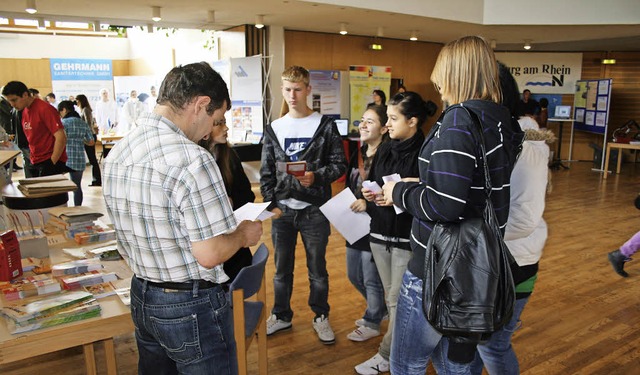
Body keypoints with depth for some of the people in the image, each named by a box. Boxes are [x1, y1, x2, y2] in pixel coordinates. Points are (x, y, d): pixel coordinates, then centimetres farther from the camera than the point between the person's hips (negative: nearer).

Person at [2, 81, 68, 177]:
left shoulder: (45, 109, -14)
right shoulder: (24, 111, 11)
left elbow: (61, 138, -20)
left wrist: (52, 164, -18)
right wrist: (32, 158, 10)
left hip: (51, 162, -8)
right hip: (35, 162, 8)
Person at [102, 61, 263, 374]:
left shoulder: (116, 153, 2)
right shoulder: (191, 160, -26)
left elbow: (130, 240, 10)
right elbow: (209, 254, -24)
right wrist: (243, 235, -6)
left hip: (141, 298, 8)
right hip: (192, 307, -8)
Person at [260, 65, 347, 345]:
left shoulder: (325, 126, -1)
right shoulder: (274, 129, 7)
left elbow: (340, 164, -3)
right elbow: (266, 172, 7)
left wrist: (316, 177, -19)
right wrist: (271, 204, -2)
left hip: (314, 209, -3)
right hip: (282, 210, 3)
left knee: (317, 267, 9)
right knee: (282, 268, 14)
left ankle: (321, 317, 28)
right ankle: (281, 315, 32)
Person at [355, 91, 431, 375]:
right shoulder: (384, 150, 8)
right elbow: (371, 183, 17)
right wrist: (368, 194, -4)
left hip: (409, 238, -7)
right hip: (380, 233, 7)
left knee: (399, 300, 3)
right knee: (391, 296, 16)